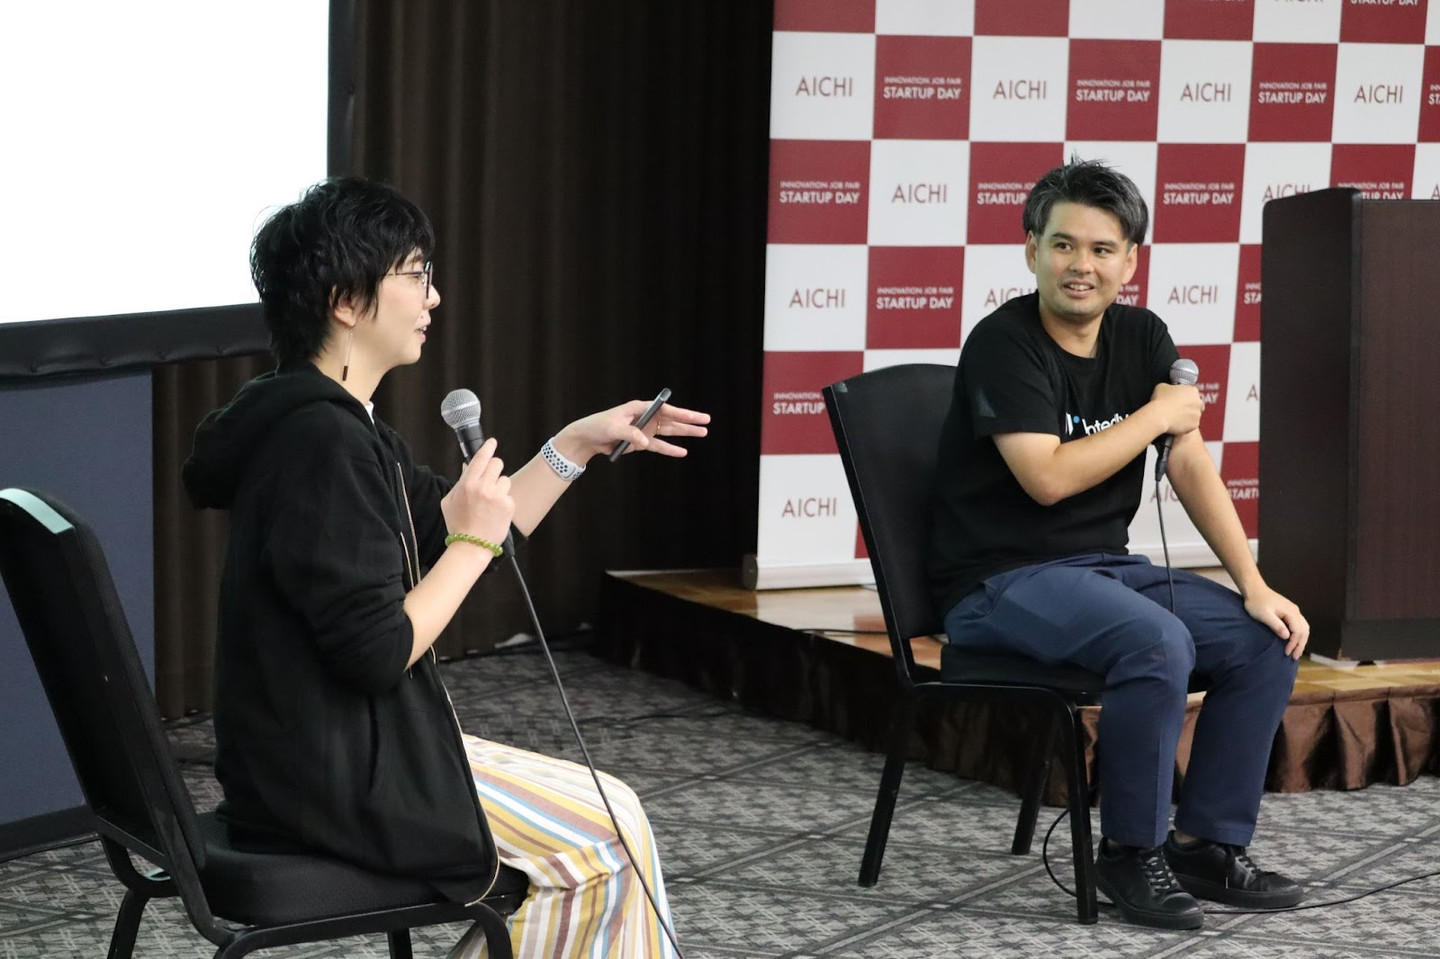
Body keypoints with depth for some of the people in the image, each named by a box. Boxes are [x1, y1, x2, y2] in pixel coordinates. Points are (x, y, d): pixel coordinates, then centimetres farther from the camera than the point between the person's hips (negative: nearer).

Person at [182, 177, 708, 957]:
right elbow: (379, 653, -26)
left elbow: (456, 540, 19)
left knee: (598, 823, 21)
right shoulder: (323, 443, -22)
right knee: (608, 832, 3)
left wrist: (578, 445, 13)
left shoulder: (339, 425, 10)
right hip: (335, 777, -10)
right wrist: (472, 541, -15)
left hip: (335, 755, 10)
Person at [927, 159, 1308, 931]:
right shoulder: (1003, 344, -15)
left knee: (1266, 642, -7)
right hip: (1002, 580, -8)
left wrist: (1256, 586, -5)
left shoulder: (1142, 338, 7)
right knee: (1159, 643, -32)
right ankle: (1131, 853, -15)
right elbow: (1048, 477, -25)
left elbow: (1192, 468, 4)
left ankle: (1207, 846, 3)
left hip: (1103, 567, 8)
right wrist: (1157, 416, -14)